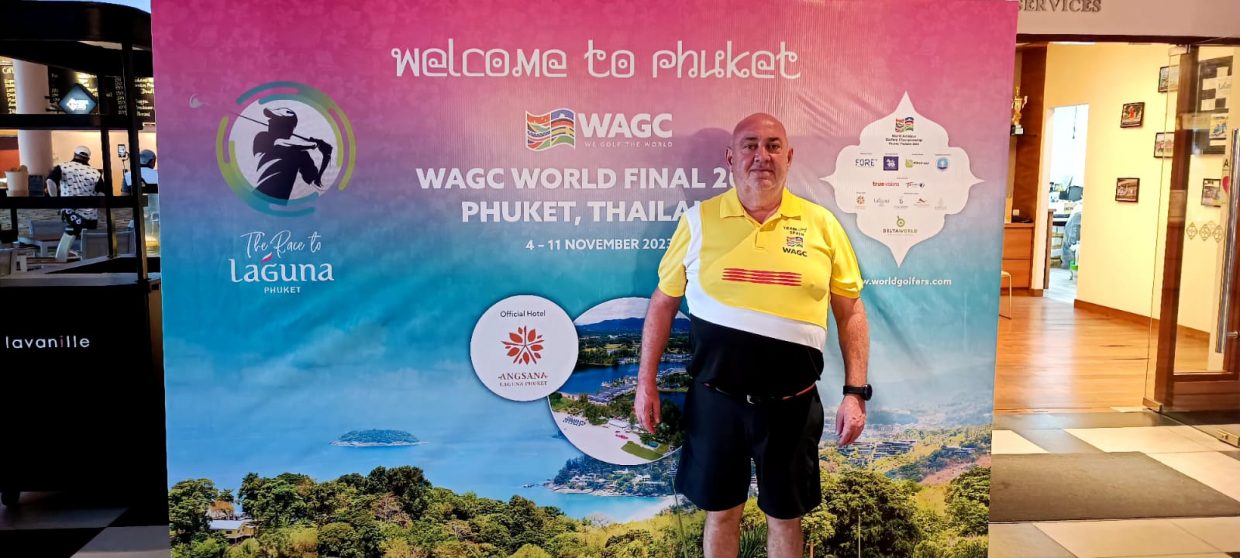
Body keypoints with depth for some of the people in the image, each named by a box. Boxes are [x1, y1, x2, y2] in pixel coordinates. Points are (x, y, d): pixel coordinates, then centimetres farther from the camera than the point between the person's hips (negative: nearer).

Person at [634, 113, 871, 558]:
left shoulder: (821, 224, -1)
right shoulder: (699, 220, -2)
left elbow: (851, 311, 3)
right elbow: (663, 302, 5)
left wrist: (855, 392, -2)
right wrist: (646, 383, 3)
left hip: (791, 405, 0)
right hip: (715, 400, 0)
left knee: (785, 516, 15)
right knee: (720, 512, 15)